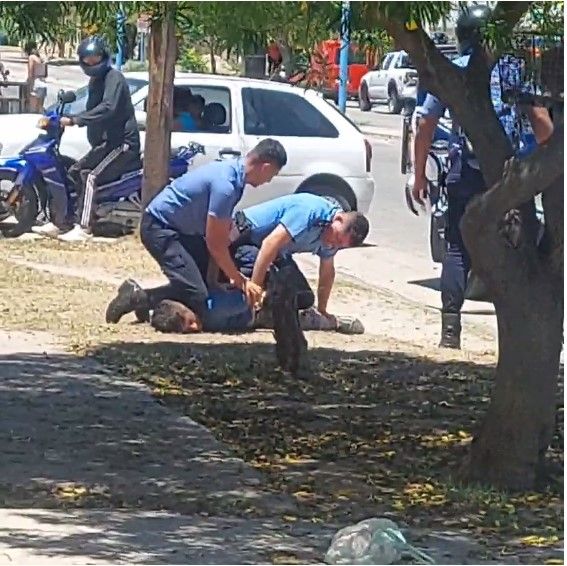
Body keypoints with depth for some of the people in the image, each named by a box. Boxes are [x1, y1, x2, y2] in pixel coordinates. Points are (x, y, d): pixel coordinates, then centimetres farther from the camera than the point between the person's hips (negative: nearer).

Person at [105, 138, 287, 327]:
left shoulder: (232, 169, 2)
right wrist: (241, 281, -14)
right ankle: (136, 298, -7)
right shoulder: (225, 184, -27)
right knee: (196, 297, -18)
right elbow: (214, 243, -22)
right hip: (159, 228, -10)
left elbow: (223, 231, 10)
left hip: (182, 229, 10)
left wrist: (233, 274, 6)